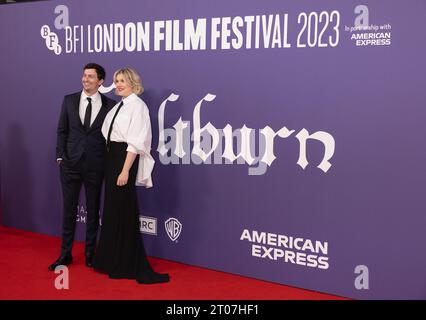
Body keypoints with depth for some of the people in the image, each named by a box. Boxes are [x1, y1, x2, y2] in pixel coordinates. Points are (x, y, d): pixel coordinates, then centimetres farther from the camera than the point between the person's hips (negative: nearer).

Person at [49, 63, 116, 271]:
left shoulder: (110, 105, -2)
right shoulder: (69, 100, 5)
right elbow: (62, 130, 7)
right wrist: (60, 156, -1)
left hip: (95, 166, -1)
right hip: (70, 163, 2)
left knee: (93, 211, 9)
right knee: (69, 209, 7)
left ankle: (90, 254, 21)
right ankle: (65, 254, 18)